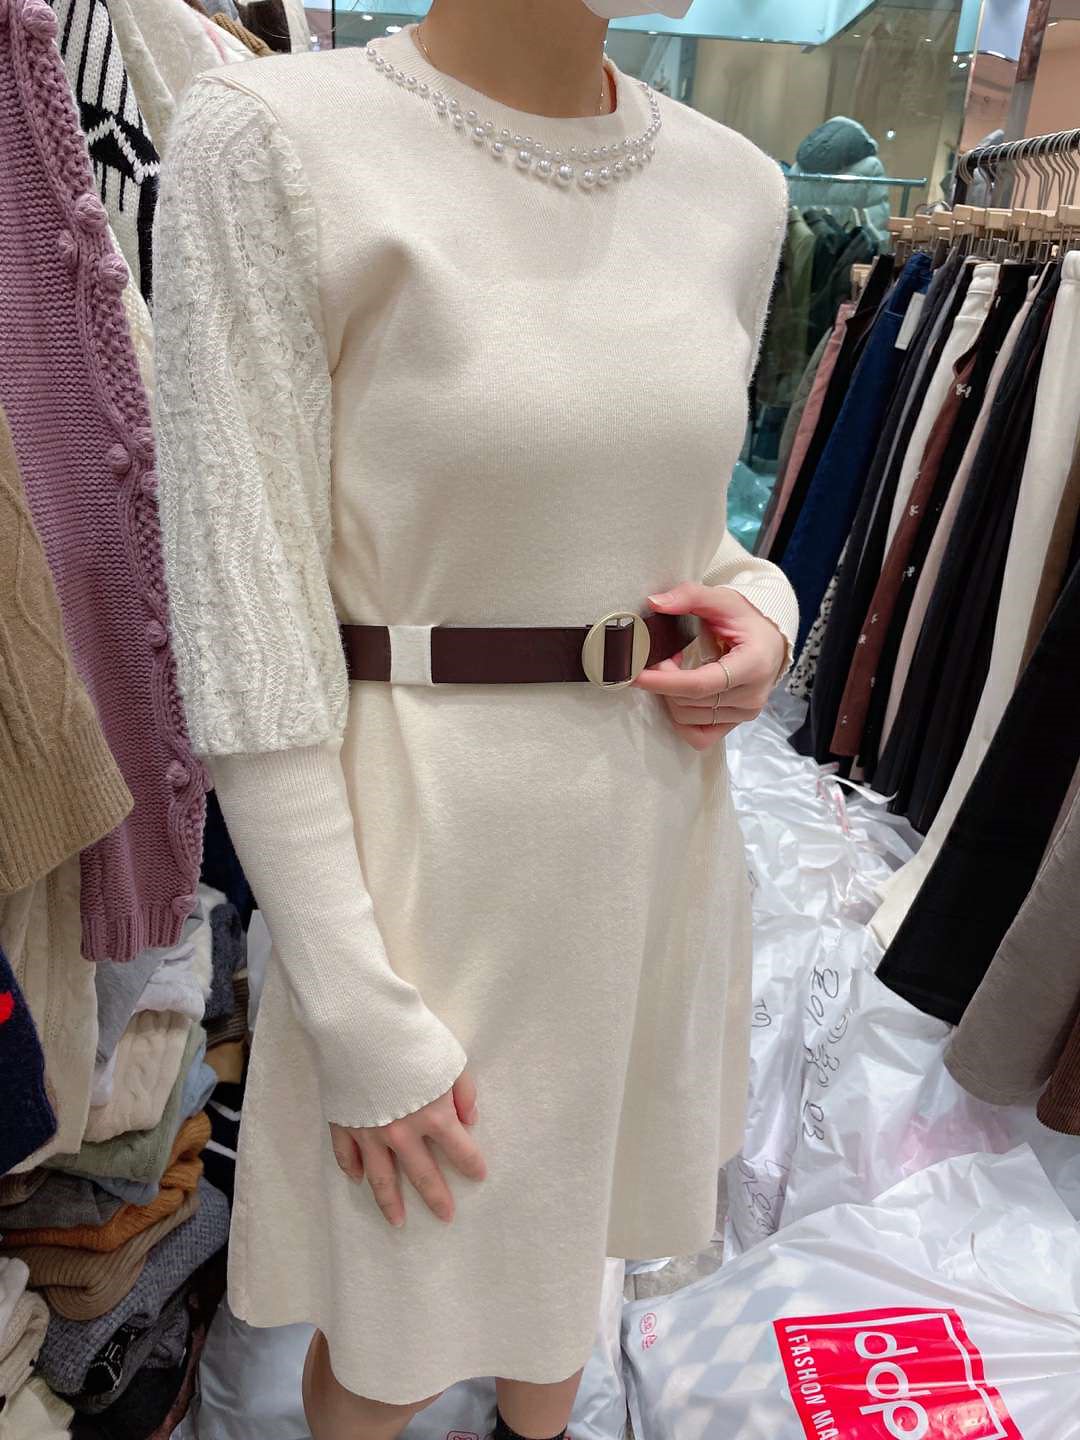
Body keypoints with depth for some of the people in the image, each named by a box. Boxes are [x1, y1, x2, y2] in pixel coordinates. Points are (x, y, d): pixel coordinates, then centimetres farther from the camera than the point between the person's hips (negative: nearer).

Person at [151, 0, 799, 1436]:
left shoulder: (734, 184, 3)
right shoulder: (275, 139, -14)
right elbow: (244, 630, -16)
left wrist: (758, 608, -8)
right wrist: (363, 1019, -14)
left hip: (665, 815, 6)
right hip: (428, 842, -5)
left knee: (568, 1225, 30)